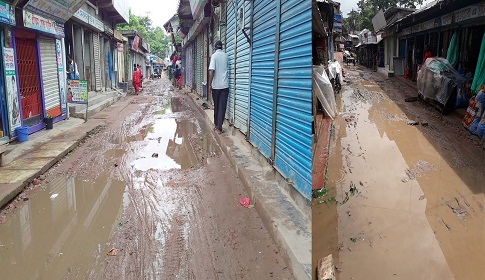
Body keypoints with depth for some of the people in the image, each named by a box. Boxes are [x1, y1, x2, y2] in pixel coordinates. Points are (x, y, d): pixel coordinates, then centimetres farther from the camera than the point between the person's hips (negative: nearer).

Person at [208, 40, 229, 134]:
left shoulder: (214, 56, -6)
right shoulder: (226, 56, 6)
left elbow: (212, 71, -15)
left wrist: (209, 84, -7)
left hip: (216, 85, -2)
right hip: (225, 85, 2)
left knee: (216, 106, 13)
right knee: (222, 107, 0)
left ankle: (216, 124, 24)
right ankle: (219, 127, -4)